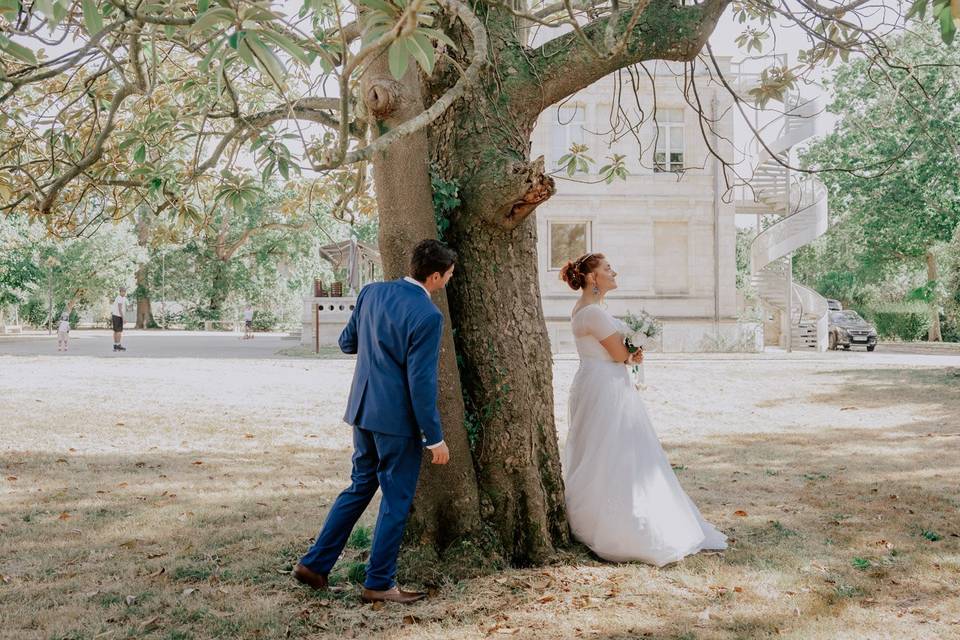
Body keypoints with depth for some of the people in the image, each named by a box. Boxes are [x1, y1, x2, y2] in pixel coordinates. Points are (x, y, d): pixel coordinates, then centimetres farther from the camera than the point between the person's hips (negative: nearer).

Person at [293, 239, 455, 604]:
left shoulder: (371, 293, 3)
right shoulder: (428, 316, -18)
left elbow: (346, 343, 14)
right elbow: (421, 383, -19)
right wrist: (434, 438, -11)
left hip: (363, 409, 7)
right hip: (398, 419, -7)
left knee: (360, 487, 21)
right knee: (396, 500, 7)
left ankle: (314, 564, 24)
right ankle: (379, 583, 16)